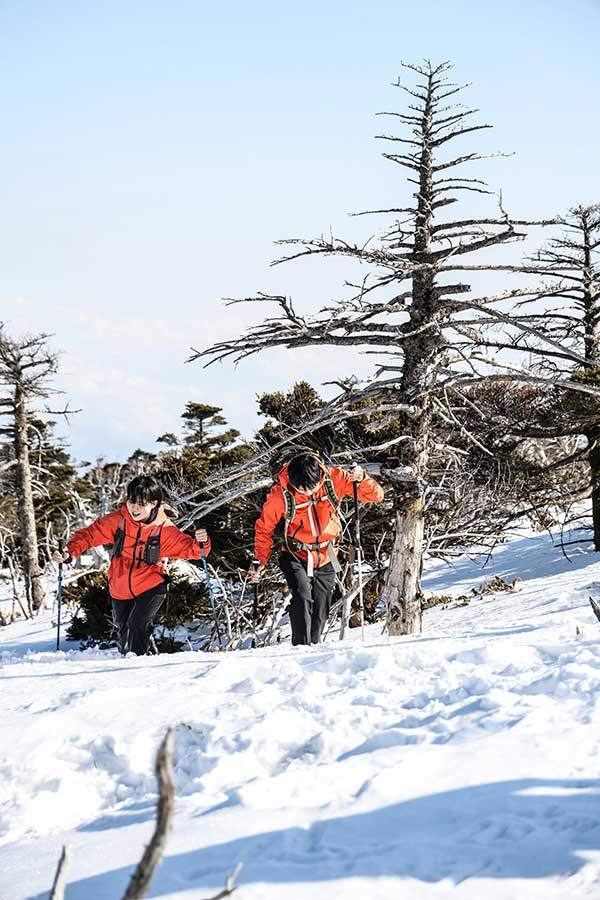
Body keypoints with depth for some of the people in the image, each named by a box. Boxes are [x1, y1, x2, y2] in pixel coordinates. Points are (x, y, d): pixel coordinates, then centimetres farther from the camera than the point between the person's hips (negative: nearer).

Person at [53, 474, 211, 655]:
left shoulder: (164, 529, -15)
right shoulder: (118, 520, -13)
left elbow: (189, 548, -13)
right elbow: (90, 534, -11)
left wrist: (201, 543, -36)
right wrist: (70, 552, -27)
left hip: (150, 588, -3)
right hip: (120, 590, 4)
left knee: (137, 626, -26)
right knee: (122, 633, 22)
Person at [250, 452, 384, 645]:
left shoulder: (333, 479, -17)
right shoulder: (280, 494, -20)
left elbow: (375, 495, -11)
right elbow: (264, 529, -4)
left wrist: (361, 479, -31)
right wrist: (260, 561, -12)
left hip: (325, 558, 3)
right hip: (296, 557, -3)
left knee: (320, 613, 9)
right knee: (302, 597, -26)